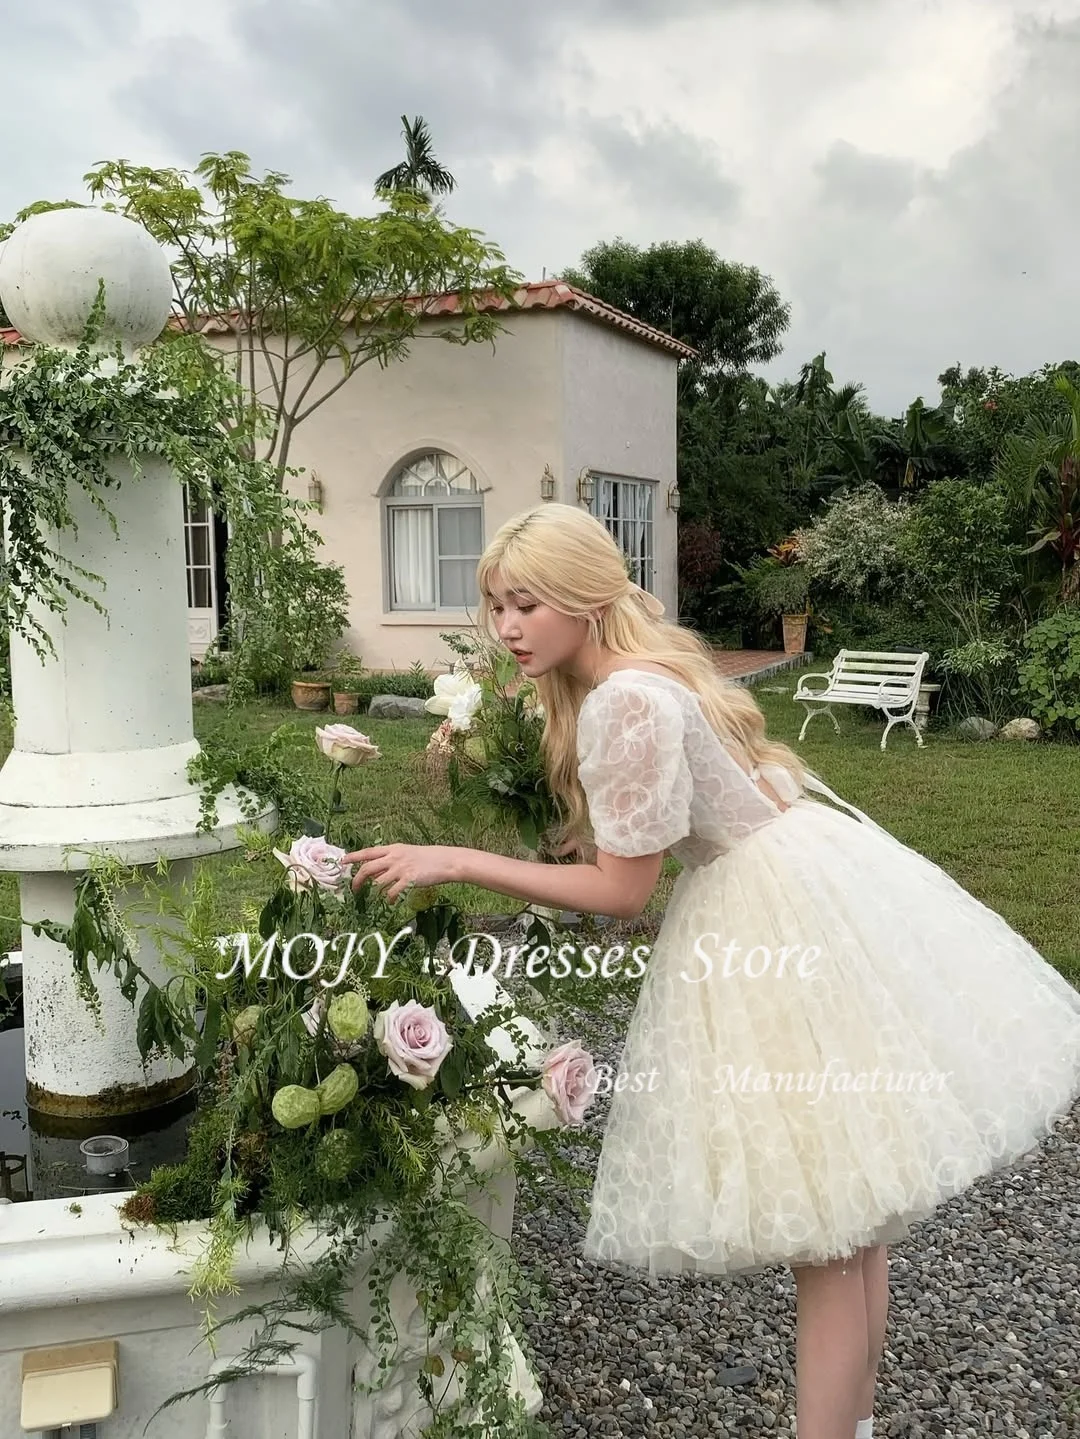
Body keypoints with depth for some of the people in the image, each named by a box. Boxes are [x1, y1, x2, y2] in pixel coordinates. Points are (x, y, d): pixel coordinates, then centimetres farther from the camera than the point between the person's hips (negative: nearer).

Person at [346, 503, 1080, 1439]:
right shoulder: (646, 664, 8)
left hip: (782, 922, -10)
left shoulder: (625, 701, -23)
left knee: (826, 1229, 0)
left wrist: (455, 862, -18)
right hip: (784, 898, 10)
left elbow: (622, 890, -19)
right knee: (849, 1204, 20)